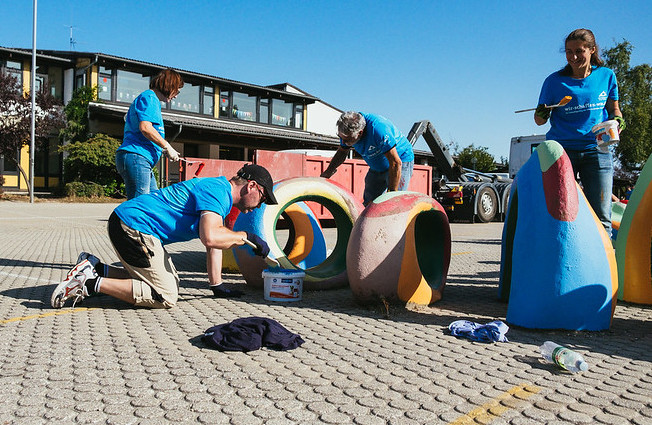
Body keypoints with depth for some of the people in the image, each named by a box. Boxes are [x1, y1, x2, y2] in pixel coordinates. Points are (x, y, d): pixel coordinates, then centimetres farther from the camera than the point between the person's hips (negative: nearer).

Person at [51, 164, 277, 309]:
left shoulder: (221, 194, 17)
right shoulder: (218, 190, -15)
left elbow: (215, 239, 20)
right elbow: (209, 238, -31)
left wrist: (217, 287, 18)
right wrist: (247, 236, -15)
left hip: (127, 223, 11)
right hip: (133, 226, -11)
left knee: (170, 280, 17)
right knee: (165, 297, -10)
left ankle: (95, 268, 15)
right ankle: (92, 284, -9)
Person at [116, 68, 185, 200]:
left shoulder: (152, 99, 27)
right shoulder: (149, 97, -4)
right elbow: (145, 127, -18)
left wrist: (163, 149, 19)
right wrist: (167, 147, -10)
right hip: (136, 157, -11)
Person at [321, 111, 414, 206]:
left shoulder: (378, 129, -36)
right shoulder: (347, 132, -15)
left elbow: (396, 163, -33)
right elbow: (342, 152, 6)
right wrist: (328, 171, -9)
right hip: (376, 168, 7)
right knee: (368, 204, 3)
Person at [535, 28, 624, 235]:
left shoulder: (607, 76, 7)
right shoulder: (555, 81, 0)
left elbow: (613, 108, 19)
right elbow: (539, 119, 5)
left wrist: (617, 120, -4)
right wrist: (541, 114, -19)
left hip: (596, 150, 2)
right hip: (561, 150, -1)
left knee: (601, 216, -1)